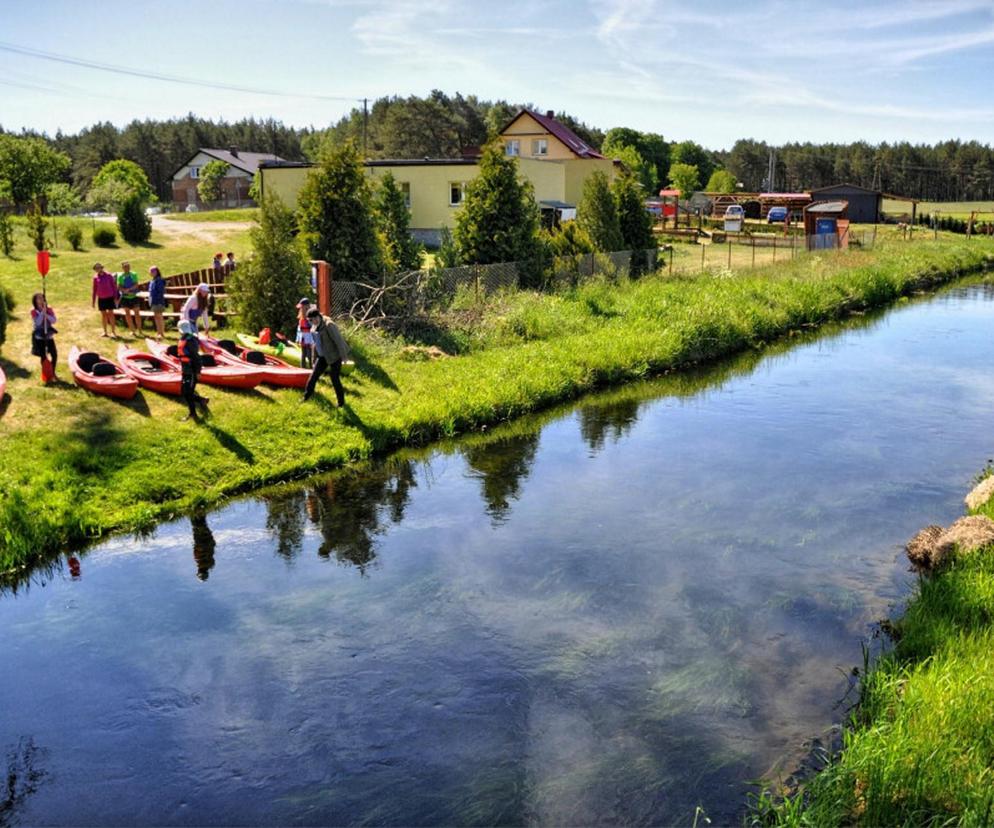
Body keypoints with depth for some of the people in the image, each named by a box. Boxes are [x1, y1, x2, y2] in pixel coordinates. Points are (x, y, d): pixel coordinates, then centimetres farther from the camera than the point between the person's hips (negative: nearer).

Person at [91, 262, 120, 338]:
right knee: (103, 315, 6)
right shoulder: (95, 278, 2)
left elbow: (114, 286, 0)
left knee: (111, 314, -2)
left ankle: (113, 331, 4)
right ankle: (105, 332, 13)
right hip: (101, 298, 2)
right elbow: (94, 289, 8)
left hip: (110, 298, -2)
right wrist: (93, 300, 8)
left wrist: (115, 297, -3)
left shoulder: (108, 276, -4)